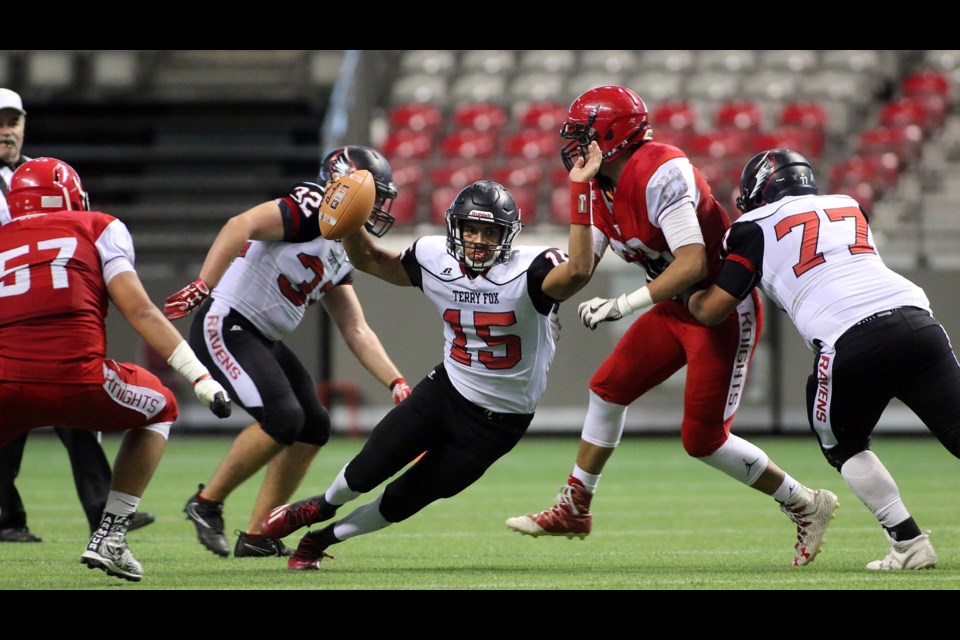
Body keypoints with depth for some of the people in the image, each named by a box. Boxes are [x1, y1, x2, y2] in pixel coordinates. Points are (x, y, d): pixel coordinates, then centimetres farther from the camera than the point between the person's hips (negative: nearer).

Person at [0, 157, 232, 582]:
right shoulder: (98, 228, 17)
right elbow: (138, 310, 5)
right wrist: (199, 376, 3)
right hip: (75, 378, -2)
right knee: (159, 409, 28)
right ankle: (109, 539, 18)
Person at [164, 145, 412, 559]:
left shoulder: (341, 256, 16)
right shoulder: (312, 207, -13)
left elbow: (356, 331, 19)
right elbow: (241, 226, -28)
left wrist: (396, 384, 10)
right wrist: (203, 286, -39)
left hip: (264, 340, 10)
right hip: (226, 326, -10)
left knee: (314, 427, 10)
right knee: (282, 417, -22)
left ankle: (257, 537, 15)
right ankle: (207, 503, -5)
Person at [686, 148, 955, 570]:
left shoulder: (758, 227, 16)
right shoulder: (847, 207, 30)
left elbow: (711, 311, 15)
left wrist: (687, 294, 36)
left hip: (851, 341, -3)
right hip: (914, 317, 3)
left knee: (844, 448, 21)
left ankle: (909, 543, 8)